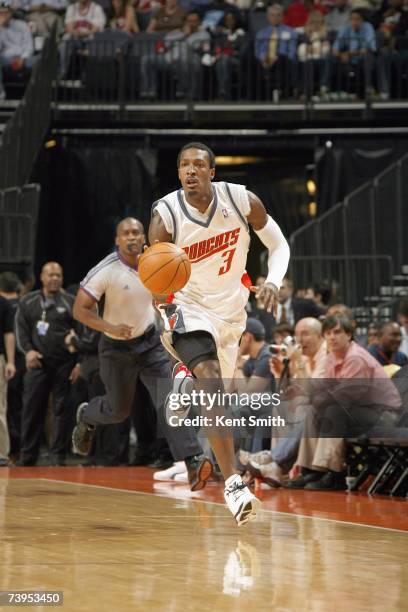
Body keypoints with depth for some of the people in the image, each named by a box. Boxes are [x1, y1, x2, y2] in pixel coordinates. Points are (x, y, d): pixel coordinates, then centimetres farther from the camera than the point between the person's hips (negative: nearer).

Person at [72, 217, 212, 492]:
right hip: (117, 348, -2)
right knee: (118, 410, 12)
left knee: (169, 399, -17)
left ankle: (193, 461, -27)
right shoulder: (106, 271, -21)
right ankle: (86, 417, 49)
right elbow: (80, 310, -20)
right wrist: (110, 327, -34)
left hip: (149, 342, 2)